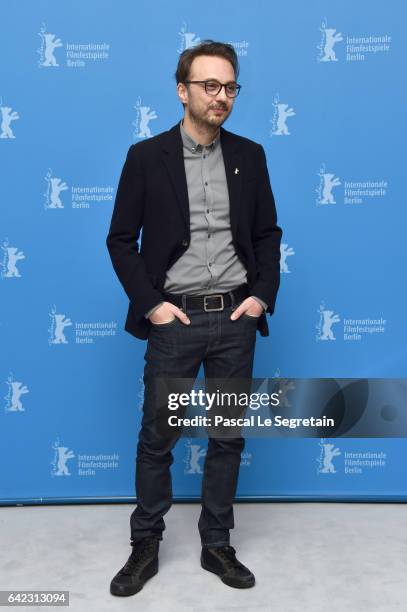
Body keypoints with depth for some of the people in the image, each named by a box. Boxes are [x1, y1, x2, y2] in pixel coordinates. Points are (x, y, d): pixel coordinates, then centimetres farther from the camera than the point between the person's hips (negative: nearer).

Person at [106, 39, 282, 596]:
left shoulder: (249, 155, 7)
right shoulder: (146, 156, -2)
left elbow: (268, 233, 11)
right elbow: (121, 240, -1)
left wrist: (263, 294, -2)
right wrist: (150, 304, -9)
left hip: (236, 319, 3)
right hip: (176, 319, -2)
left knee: (228, 437, 11)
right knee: (156, 438, 7)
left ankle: (217, 546, 28)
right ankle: (145, 546, 27)